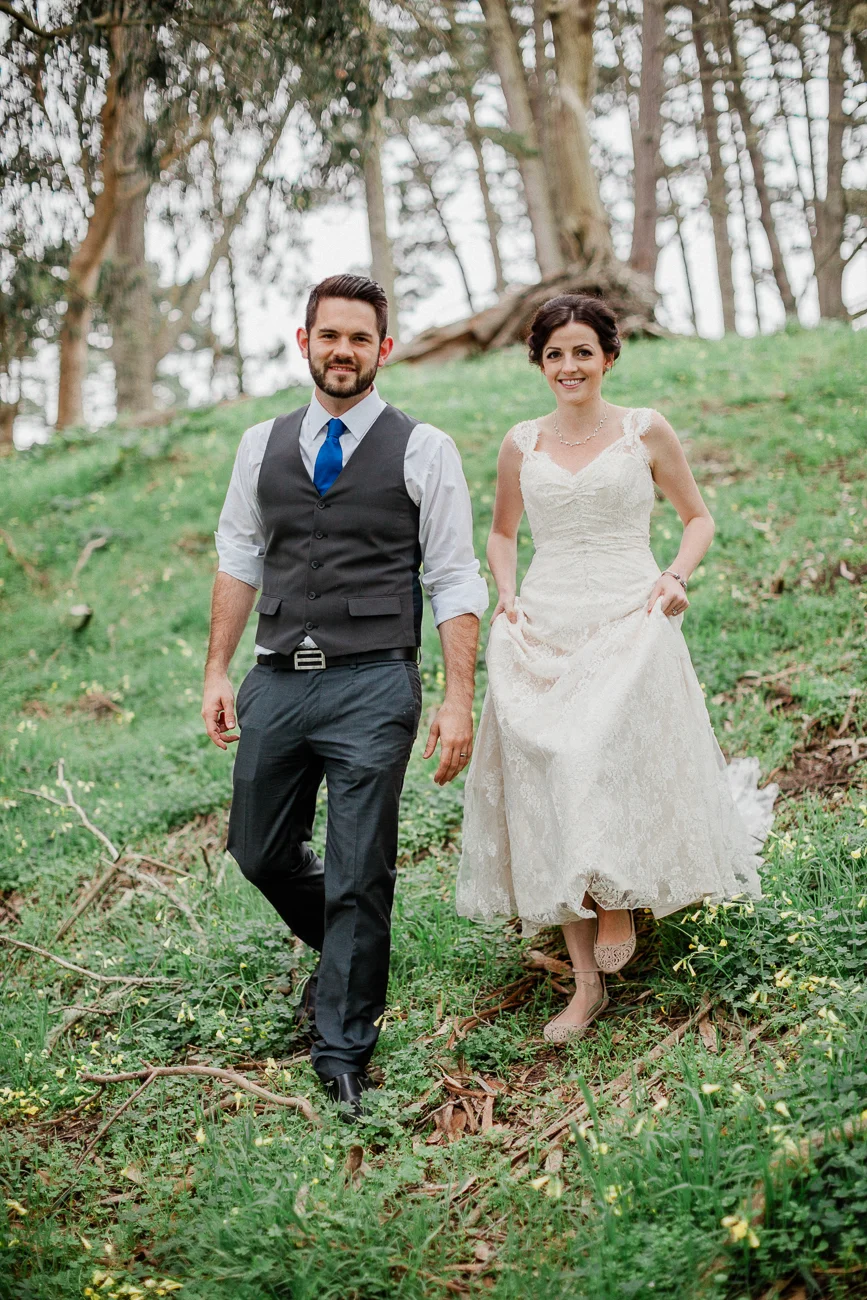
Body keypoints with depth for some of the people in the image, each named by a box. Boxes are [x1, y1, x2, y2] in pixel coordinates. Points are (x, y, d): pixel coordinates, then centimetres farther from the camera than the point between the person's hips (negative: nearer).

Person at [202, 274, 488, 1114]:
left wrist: (459, 699, -9)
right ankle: (343, 951, 42)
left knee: (358, 875, 0)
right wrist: (217, 673, 9)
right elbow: (238, 562, 16)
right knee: (259, 853, 14)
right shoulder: (263, 445, 11)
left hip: (372, 683, -4)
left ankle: (343, 1046, 16)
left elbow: (455, 583, -2)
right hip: (277, 679, 4)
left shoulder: (422, 450, 0)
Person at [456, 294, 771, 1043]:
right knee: (549, 790, -2)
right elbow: (503, 531, 24)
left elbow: (698, 517, 13)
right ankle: (587, 983, 5)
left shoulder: (646, 432, 4)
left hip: (629, 626, -3)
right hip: (545, 634, 3)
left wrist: (679, 575, -5)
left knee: (608, 765, -23)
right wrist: (506, 592, 6)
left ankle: (621, 906, 7)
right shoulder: (521, 445, 10)